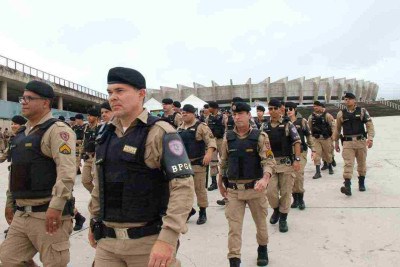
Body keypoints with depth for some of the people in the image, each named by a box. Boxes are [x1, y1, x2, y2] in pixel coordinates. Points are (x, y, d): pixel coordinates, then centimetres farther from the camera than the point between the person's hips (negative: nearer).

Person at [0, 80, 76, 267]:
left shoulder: (57, 130, -12)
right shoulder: (22, 133, 17)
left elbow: (67, 171, -23)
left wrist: (56, 206, -27)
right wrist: (17, 203, 24)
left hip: (47, 213, -9)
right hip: (21, 214, 9)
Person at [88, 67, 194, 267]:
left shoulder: (160, 132, -12)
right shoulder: (107, 136, 8)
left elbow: (183, 186, -20)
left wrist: (167, 238, -26)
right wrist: (94, 222, 20)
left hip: (149, 241, -5)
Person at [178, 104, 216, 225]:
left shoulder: (201, 126, -8)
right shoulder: (180, 128, 12)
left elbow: (211, 141, -16)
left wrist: (209, 153, -32)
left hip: (197, 163, -6)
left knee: (199, 188, 0)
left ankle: (202, 213, 14)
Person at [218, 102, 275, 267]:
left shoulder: (260, 137, -7)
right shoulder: (227, 138, 2)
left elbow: (269, 161, -14)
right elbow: (223, 162, 10)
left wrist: (265, 179, -32)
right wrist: (220, 184, 14)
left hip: (255, 188, -1)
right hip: (233, 190, 1)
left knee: (260, 222, 18)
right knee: (234, 227, -1)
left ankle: (262, 249, 44)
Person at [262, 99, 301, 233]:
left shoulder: (288, 124, -2)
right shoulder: (265, 126, 7)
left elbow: (297, 142, -5)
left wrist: (297, 159, -14)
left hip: (286, 162, -2)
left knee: (285, 192, 3)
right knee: (271, 191, -2)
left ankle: (283, 218, 17)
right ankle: (276, 209, 27)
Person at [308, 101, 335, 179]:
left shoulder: (327, 116, -7)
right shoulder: (311, 117, 2)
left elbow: (333, 126, -4)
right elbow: (310, 128, 12)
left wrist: (332, 136, -5)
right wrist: (312, 135, 14)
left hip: (326, 138, -2)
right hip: (316, 139, 2)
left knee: (328, 154, 14)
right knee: (316, 155, -7)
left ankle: (330, 167, 41)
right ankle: (318, 172, -3)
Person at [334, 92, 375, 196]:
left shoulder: (362, 111, 3)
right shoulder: (341, 113, 5)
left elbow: (369, 125, -3)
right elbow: (337, 129, 12)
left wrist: (370, 138, -16)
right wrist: (336, 142, 14)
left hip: (361, 141, 1)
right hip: (347, 142, -1)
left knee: (362, 163, 13)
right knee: (348, 164, -10)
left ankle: (361, 183, 31)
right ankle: (347, 186, -17)